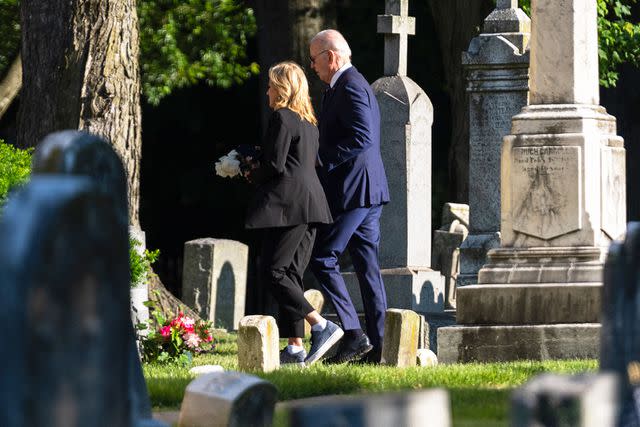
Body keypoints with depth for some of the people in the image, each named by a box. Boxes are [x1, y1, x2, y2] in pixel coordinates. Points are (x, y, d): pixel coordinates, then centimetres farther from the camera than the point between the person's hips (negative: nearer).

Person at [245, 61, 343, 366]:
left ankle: (321, 326, -16)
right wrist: (260, 174, 19)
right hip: (310, 203, 9)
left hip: (287, 203, -9)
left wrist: (253, 176, 4)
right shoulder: (308, 122, 19)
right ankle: (295, 347, 5)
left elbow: (275, 165, -15)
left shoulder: (281, 118, -9)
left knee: (273, 270, -8)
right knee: (292, 273, 8)